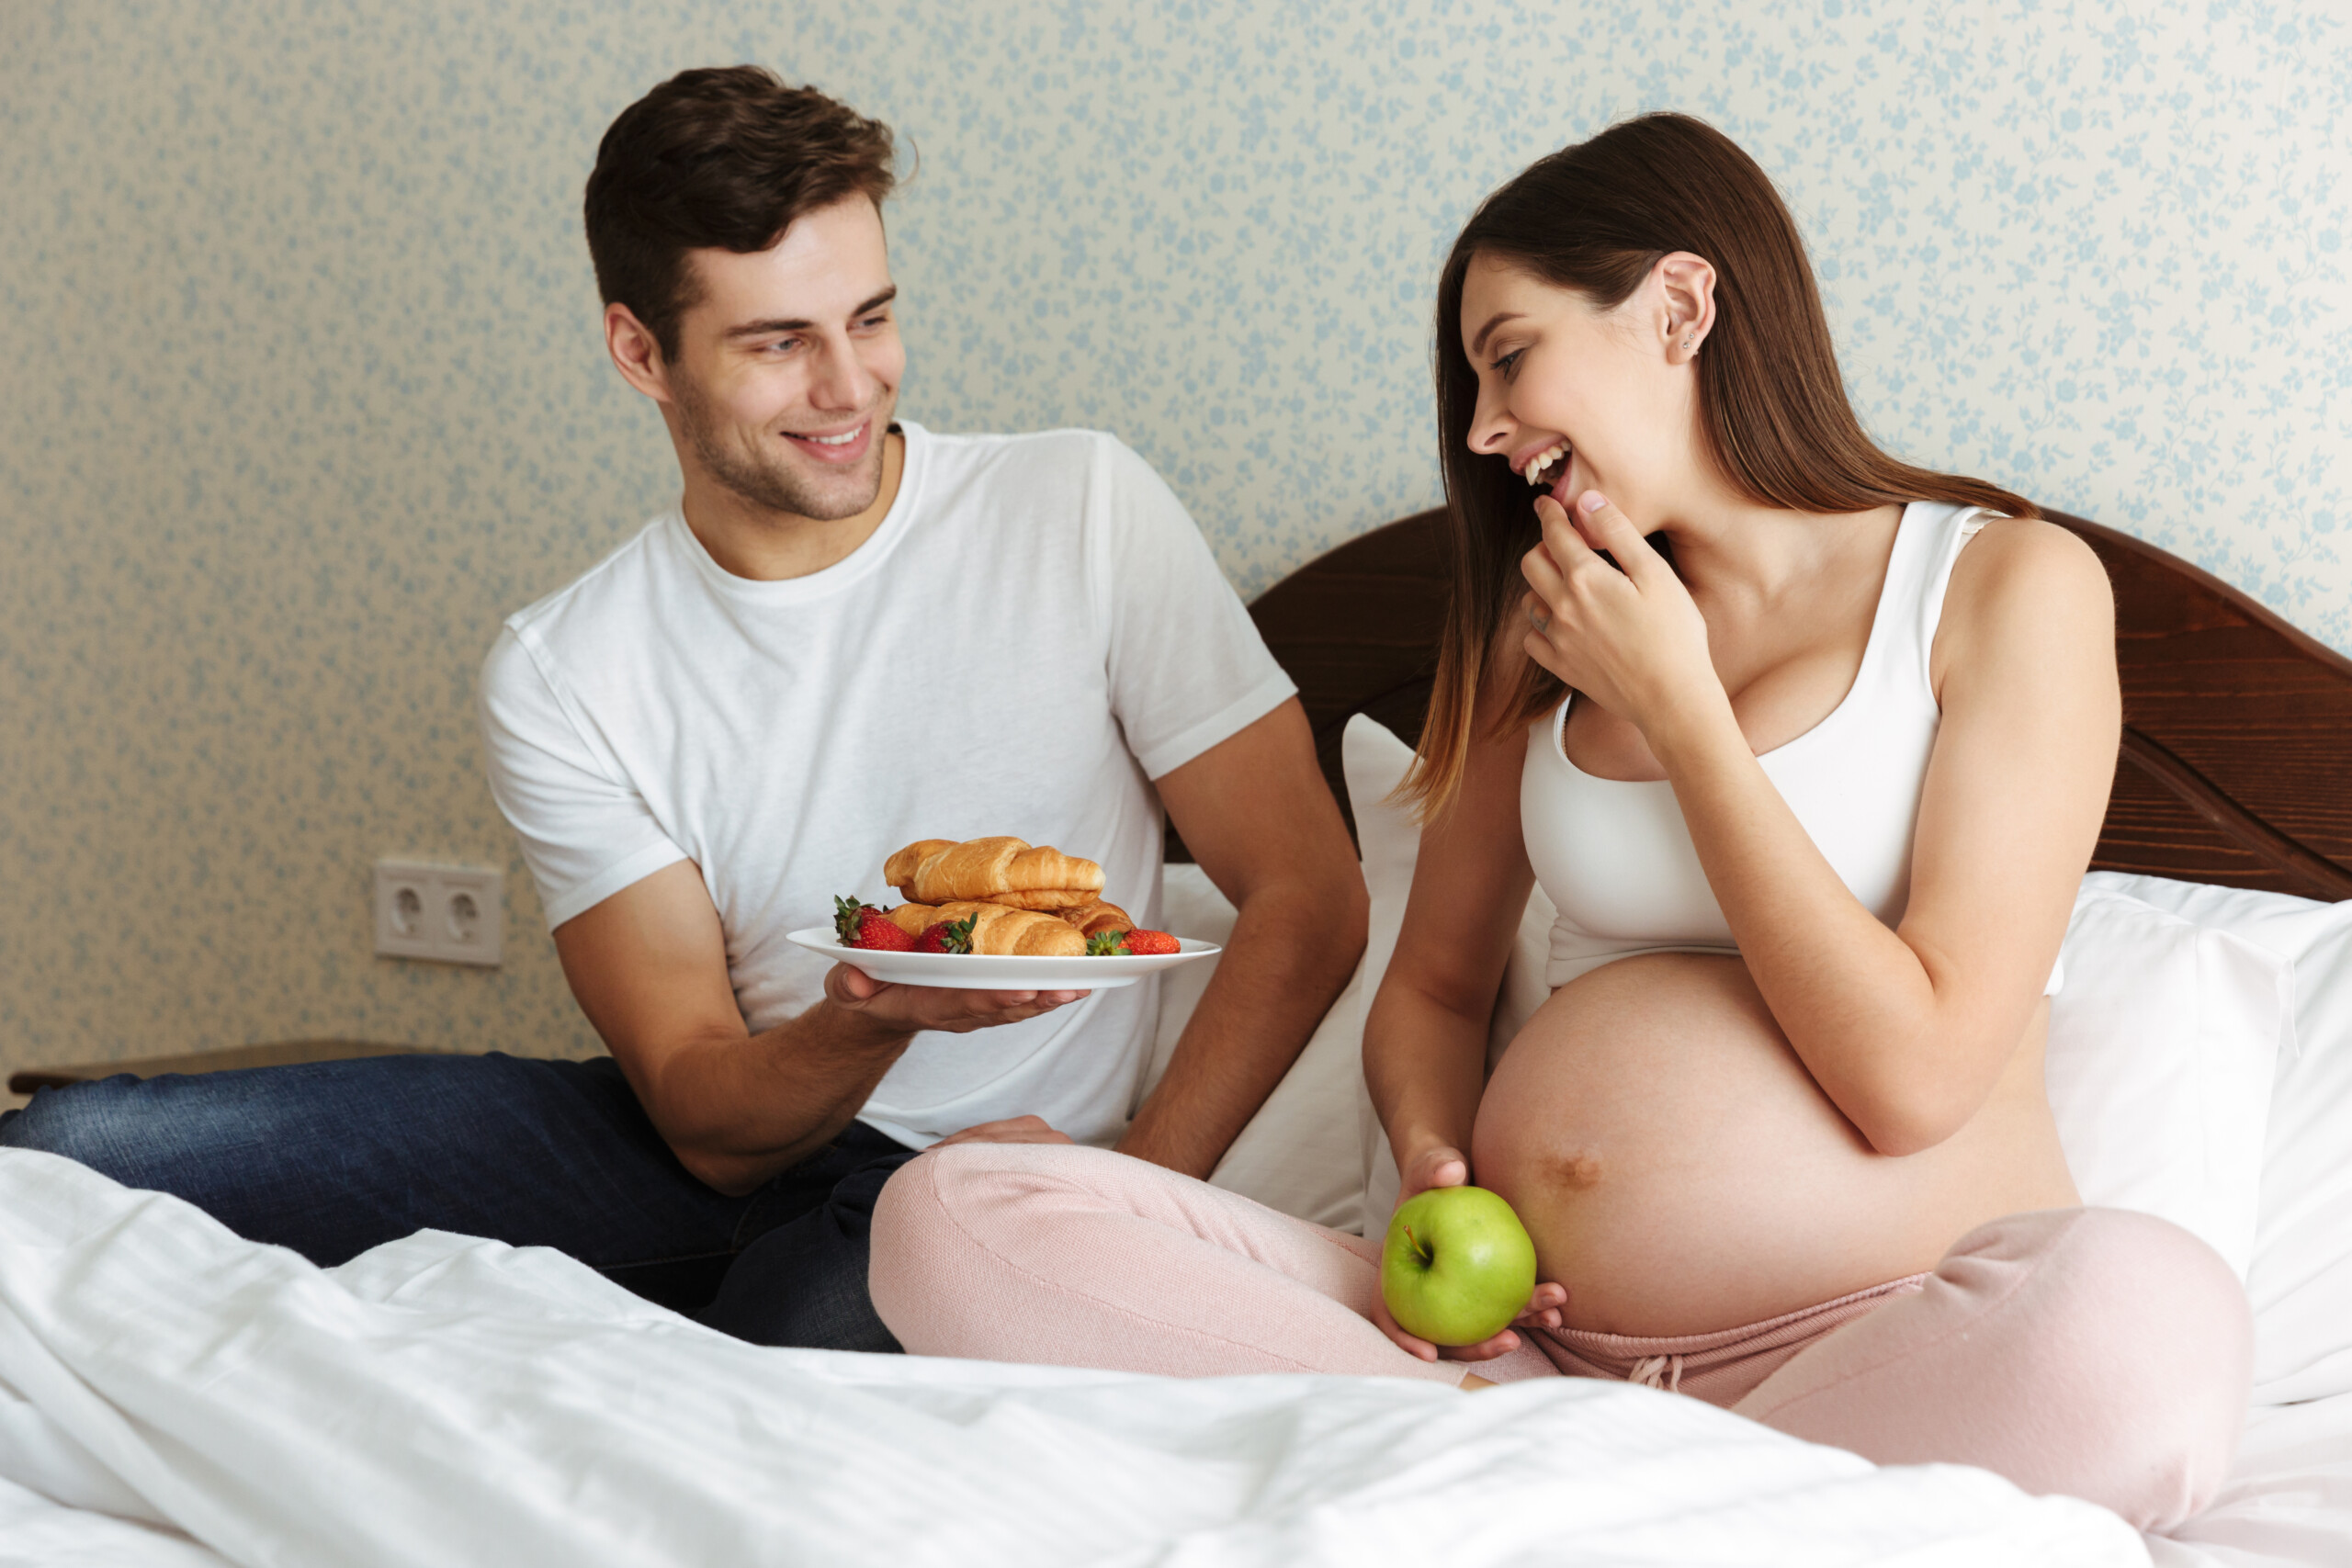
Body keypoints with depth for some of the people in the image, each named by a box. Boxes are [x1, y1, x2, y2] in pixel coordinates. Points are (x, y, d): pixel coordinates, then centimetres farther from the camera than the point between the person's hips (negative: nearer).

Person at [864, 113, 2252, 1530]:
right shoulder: (1545, 633, 17)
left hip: (1876, 1344, -4)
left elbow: (1916, 1077, -9)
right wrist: (1431, 1157, -1)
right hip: (1528, 1330, 4)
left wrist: (1675, 705, -5)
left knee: (2146, 1322, -41)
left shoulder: (2005, 584, 1)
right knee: (950, 1218, -15)